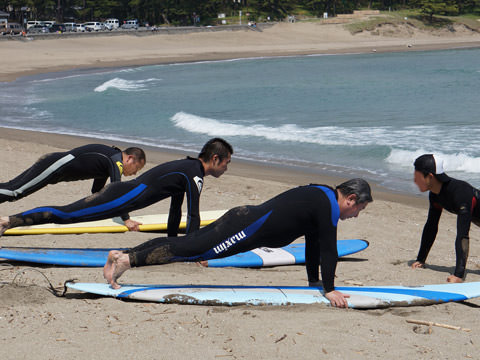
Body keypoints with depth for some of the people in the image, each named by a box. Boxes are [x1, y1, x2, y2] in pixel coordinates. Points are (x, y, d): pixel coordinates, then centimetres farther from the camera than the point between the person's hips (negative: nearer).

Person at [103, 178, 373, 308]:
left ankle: (121, 254, 4)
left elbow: (313, 242, 28)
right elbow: (328, 248, -14)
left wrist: (314, 280, 30)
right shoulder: (329, 205, -9)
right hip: (247, 230, -9)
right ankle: (128, 260, -19)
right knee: (189, 249, -13)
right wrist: (329, 290, -10)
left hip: (244, 218, 9)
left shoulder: (320, 195, 21)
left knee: (184, 242, 6)